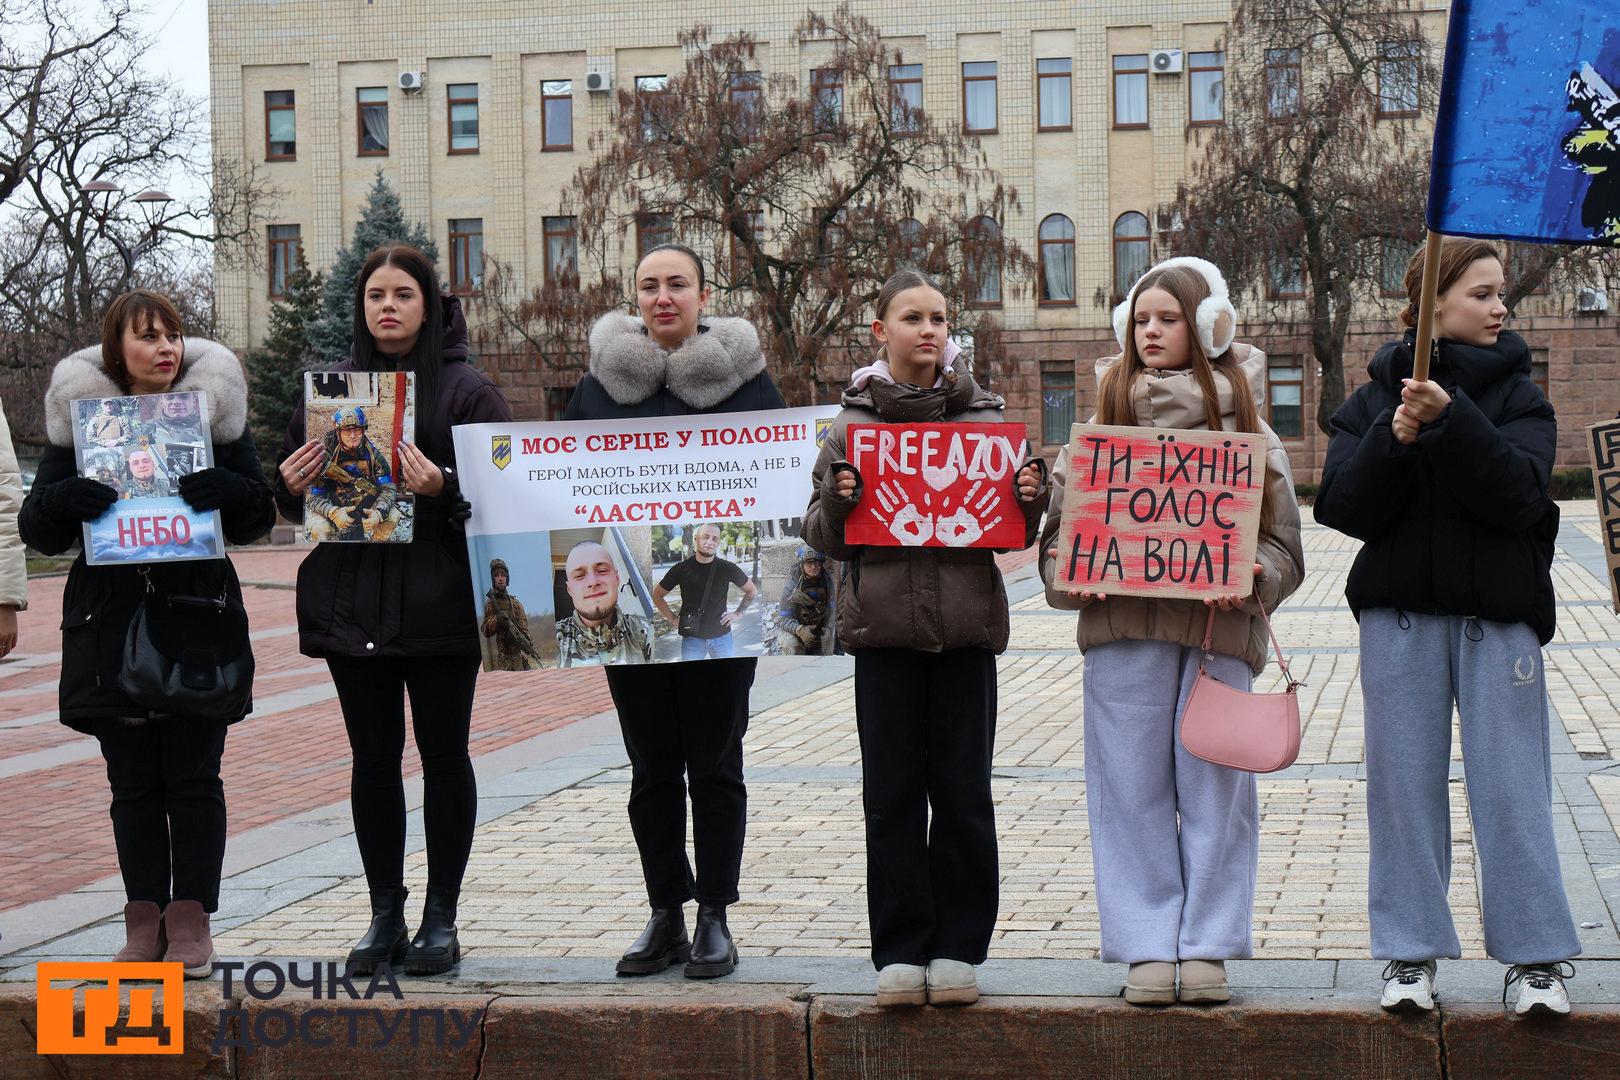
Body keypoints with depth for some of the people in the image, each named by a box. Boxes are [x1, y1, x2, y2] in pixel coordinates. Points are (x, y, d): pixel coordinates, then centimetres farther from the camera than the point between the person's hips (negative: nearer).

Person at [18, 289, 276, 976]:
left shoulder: (216, 413, 5)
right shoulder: (78, 418, 5)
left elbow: (258, 518, 5)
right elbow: (37, 528, 4)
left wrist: (230, 490, -17)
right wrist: (61, 501, -18)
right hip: (112, 627, 1)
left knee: (193, 776, 1)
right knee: (133, 782, 5)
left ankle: (191, 918, 8)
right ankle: (144, 920, 12)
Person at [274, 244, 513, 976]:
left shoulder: (467, 389, -1)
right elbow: (294, 500, 15)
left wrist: (444, 489, -25)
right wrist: (291, 485, -8)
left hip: (440, 606, -4)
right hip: (351, 605, 4)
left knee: (444, 756, 4)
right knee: (372, 757, 8)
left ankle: (440, 918, 13)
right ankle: (385, 916, 16)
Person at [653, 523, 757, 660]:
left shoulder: (727, 568, -1)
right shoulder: (682, 569, -2)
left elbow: (752, 590, 14)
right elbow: (657, 594, 10)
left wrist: (737, 613, 6)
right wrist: (673, 618, 3)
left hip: (721, 636, 1)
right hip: (692, 637, -1)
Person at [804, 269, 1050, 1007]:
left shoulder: (985, 418, 7)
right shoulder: (852, 423, 6)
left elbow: (1013, 533, 11)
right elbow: (824, 538, 8)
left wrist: (1030, 500, -9)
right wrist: (836, 500, -12)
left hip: (966, 622, 0)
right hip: (882, 623, 0)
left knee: (963, 793, 4)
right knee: (891, 795, 3)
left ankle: (958, 948, 15)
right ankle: (900, 952, 11)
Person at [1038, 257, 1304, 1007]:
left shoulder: (1247, 430, 8)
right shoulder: (1102, 424, 11)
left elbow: (1282, 541, 6)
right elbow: (1058, 523, 11)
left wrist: (1252, 579, -14)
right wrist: (1064, 575, -9)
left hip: (1217, 626, -1)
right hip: (1121, 621, 1)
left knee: (1215, 789, 2)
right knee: (1132, 789, 2)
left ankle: (1208, 947, 12)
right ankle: (1147, 949, 9)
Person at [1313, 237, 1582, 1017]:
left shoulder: (1516, 394, 6)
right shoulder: (1374, 397, 7)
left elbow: (1518, 493, -12)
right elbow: (1343, 508, -4)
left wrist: (1450, 420, -23)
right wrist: (1393, 441, -19)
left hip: (1498, 614, 0)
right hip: (1399, 614, 1)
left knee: (1511, 785, -2)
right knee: (1405, 784, 3)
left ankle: (1535, 957, 7)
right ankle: (1411, 952, 12)